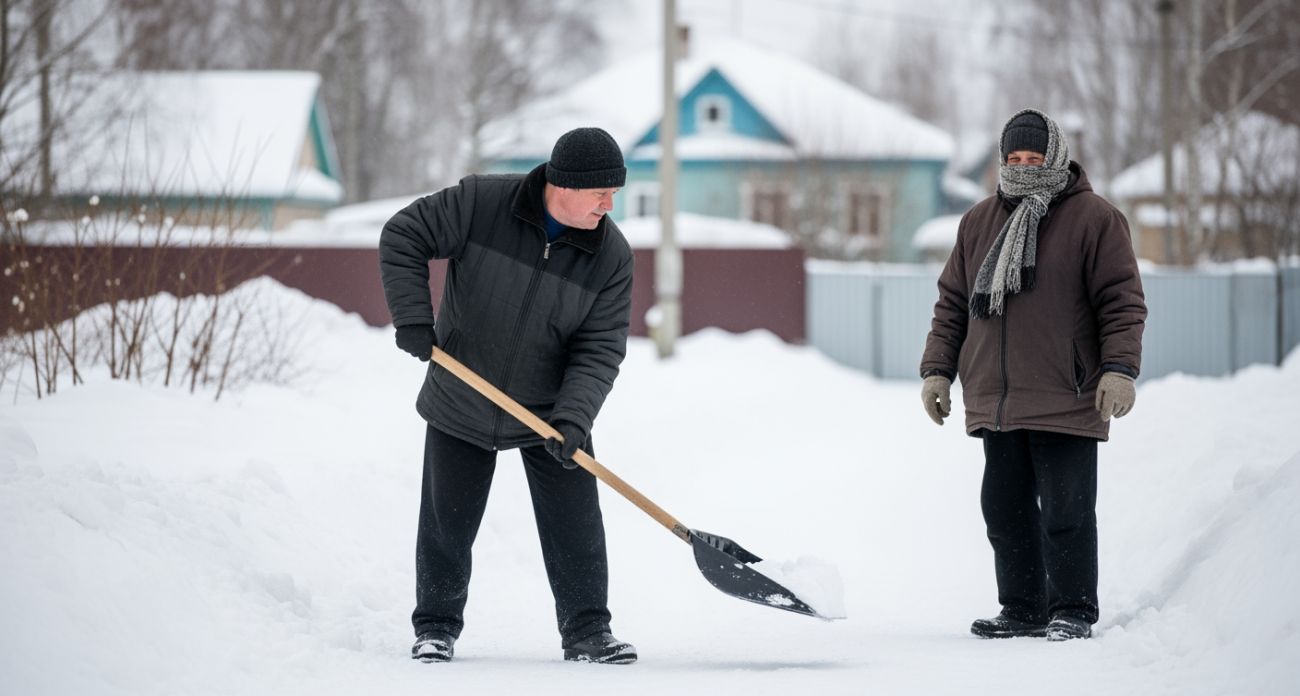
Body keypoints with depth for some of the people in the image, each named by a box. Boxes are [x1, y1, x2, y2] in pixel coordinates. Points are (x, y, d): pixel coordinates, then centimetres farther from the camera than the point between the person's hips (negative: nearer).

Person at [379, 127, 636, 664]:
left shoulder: (612, 255, -14)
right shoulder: (480, 202, -20)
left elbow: (600, 349, -14)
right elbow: (403, 238, -11)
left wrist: (573, 418, -28)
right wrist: (413, 319, -20)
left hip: (551, 410, 1)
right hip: (460, 405, -1)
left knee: (575, 524, -2)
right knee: (447, 523, 7)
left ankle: (587, 630, 12)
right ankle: (436, 628, 23)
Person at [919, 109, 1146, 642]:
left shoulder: (1094, 219, -1)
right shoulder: (978, 223, 14)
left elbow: (1122, 301, -5)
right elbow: (952, 303, 18)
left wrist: (1119, 369, -14)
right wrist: (937, 369, 11)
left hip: (1065, 401, -5)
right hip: (994, 400, 5)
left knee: (1065, 512, -4)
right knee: (1005, 511, 8)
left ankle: (1072, 611, 6)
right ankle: (1023, 611, 18)